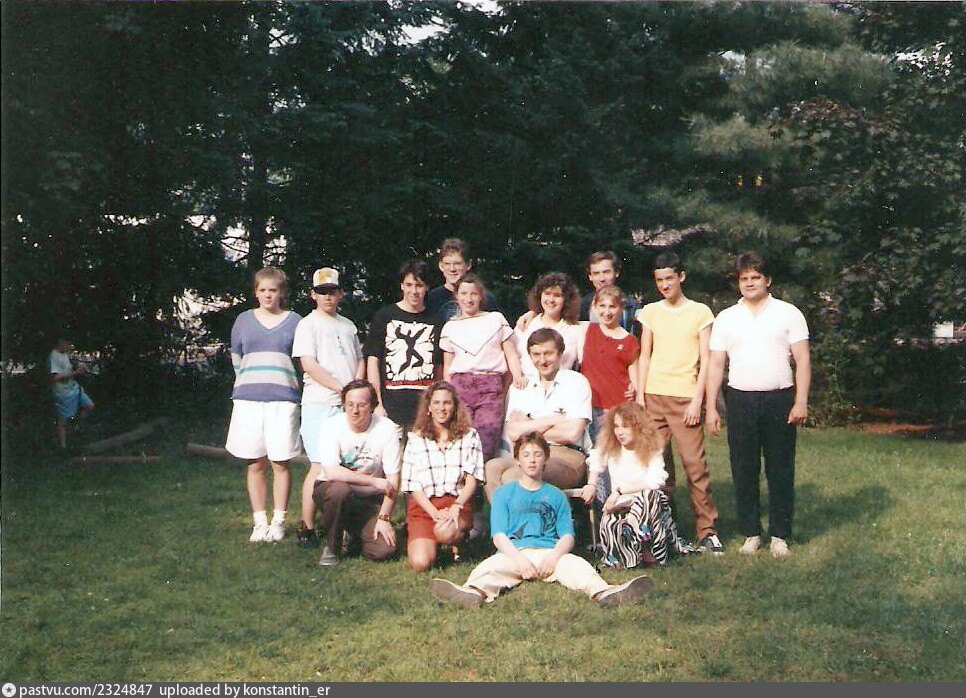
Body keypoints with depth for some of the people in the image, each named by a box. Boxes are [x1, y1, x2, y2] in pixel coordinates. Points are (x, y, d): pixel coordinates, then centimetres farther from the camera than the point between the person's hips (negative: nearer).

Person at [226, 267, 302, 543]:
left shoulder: (294, 321, 7)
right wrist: (251, 383, 13)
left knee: (280, 463, 0)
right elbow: (236, 360, 18)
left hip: (283, 399, -1)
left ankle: (278, 521, 10)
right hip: (248, 398, 2)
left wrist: (279, 386, 7)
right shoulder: (243, 320, 11)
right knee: (255, 463, 4)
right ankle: (260, 522, 12)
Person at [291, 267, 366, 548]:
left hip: (349, 405, 5)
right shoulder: (308, 324, 1)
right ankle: (306, 526, -1)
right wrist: (343, 388, -12)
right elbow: (309, 365, -9)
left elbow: (360, 360, 20)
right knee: (320, 466, -8)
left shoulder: (348, 325, 19)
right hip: (320, 404, -5)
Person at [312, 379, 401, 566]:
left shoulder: (387, 428, -12)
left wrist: (383, 518, -18)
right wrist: (375, 481, -25)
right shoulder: (331, 426, -15)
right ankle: (331, 545, -10)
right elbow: (331, 472, -28)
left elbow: (392, 479, -10)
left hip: (370, 499, 2)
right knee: (340, 489, -37)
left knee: (384, 549, -18)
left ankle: (355, 532, 18)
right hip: (330, 491, -1)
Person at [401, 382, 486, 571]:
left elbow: (472, 479, 3)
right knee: (421, 563, -23)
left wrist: (457, 507, -16)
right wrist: (435, 513, -12)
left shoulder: (469, 436, 12)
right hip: (423, 505, 0)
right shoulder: (416, 439, 11)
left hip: (457, 503, 0)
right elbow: (413, 485, 4)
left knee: (445, 532, -37)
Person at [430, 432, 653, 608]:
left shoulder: (556, 496, 22)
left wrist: (554, 556, -12)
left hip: (550, 553, 1)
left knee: (578, 565, -30)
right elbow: (499, 536, 6)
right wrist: (519, 560, -14)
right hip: (513, 552, -1)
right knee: (488, 568, -33)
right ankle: (474, 593, -64)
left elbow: (568, 536, 11)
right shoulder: (504, 493, 18)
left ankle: (604, 593, -58)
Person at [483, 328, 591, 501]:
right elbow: (511, 432, 2)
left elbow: (573, 433, -7)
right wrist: (553, 420, -6)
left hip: (568, 456, -4)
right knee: (491, 467, -26)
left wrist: (529, 428, 2)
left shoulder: (577, 382, 4)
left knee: (512, 475, -30)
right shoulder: (521, 386, 16)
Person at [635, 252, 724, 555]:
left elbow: (705, 360, 2)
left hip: (684, 397, -3)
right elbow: (644, 356, 13)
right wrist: (640, 396, 4)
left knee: (695, 463, -6)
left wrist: (697, 401, -7)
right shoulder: (650, 312, 13)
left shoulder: (700, 312, 4)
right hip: (653, 396, 3)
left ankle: (708, 531, 0)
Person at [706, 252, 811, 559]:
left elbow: (803, 360, 2)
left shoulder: (788, 314, 5)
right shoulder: (726, 318, 11)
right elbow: (716, 364, 10)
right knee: (744, 470, 4)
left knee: (780, 470, 2)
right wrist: (711, 407, 3)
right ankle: (751, 533, 14)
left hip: (780, 399, -2)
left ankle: (780, 534, 11)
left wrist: (801, 402, -7)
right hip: (740, 401, 2)